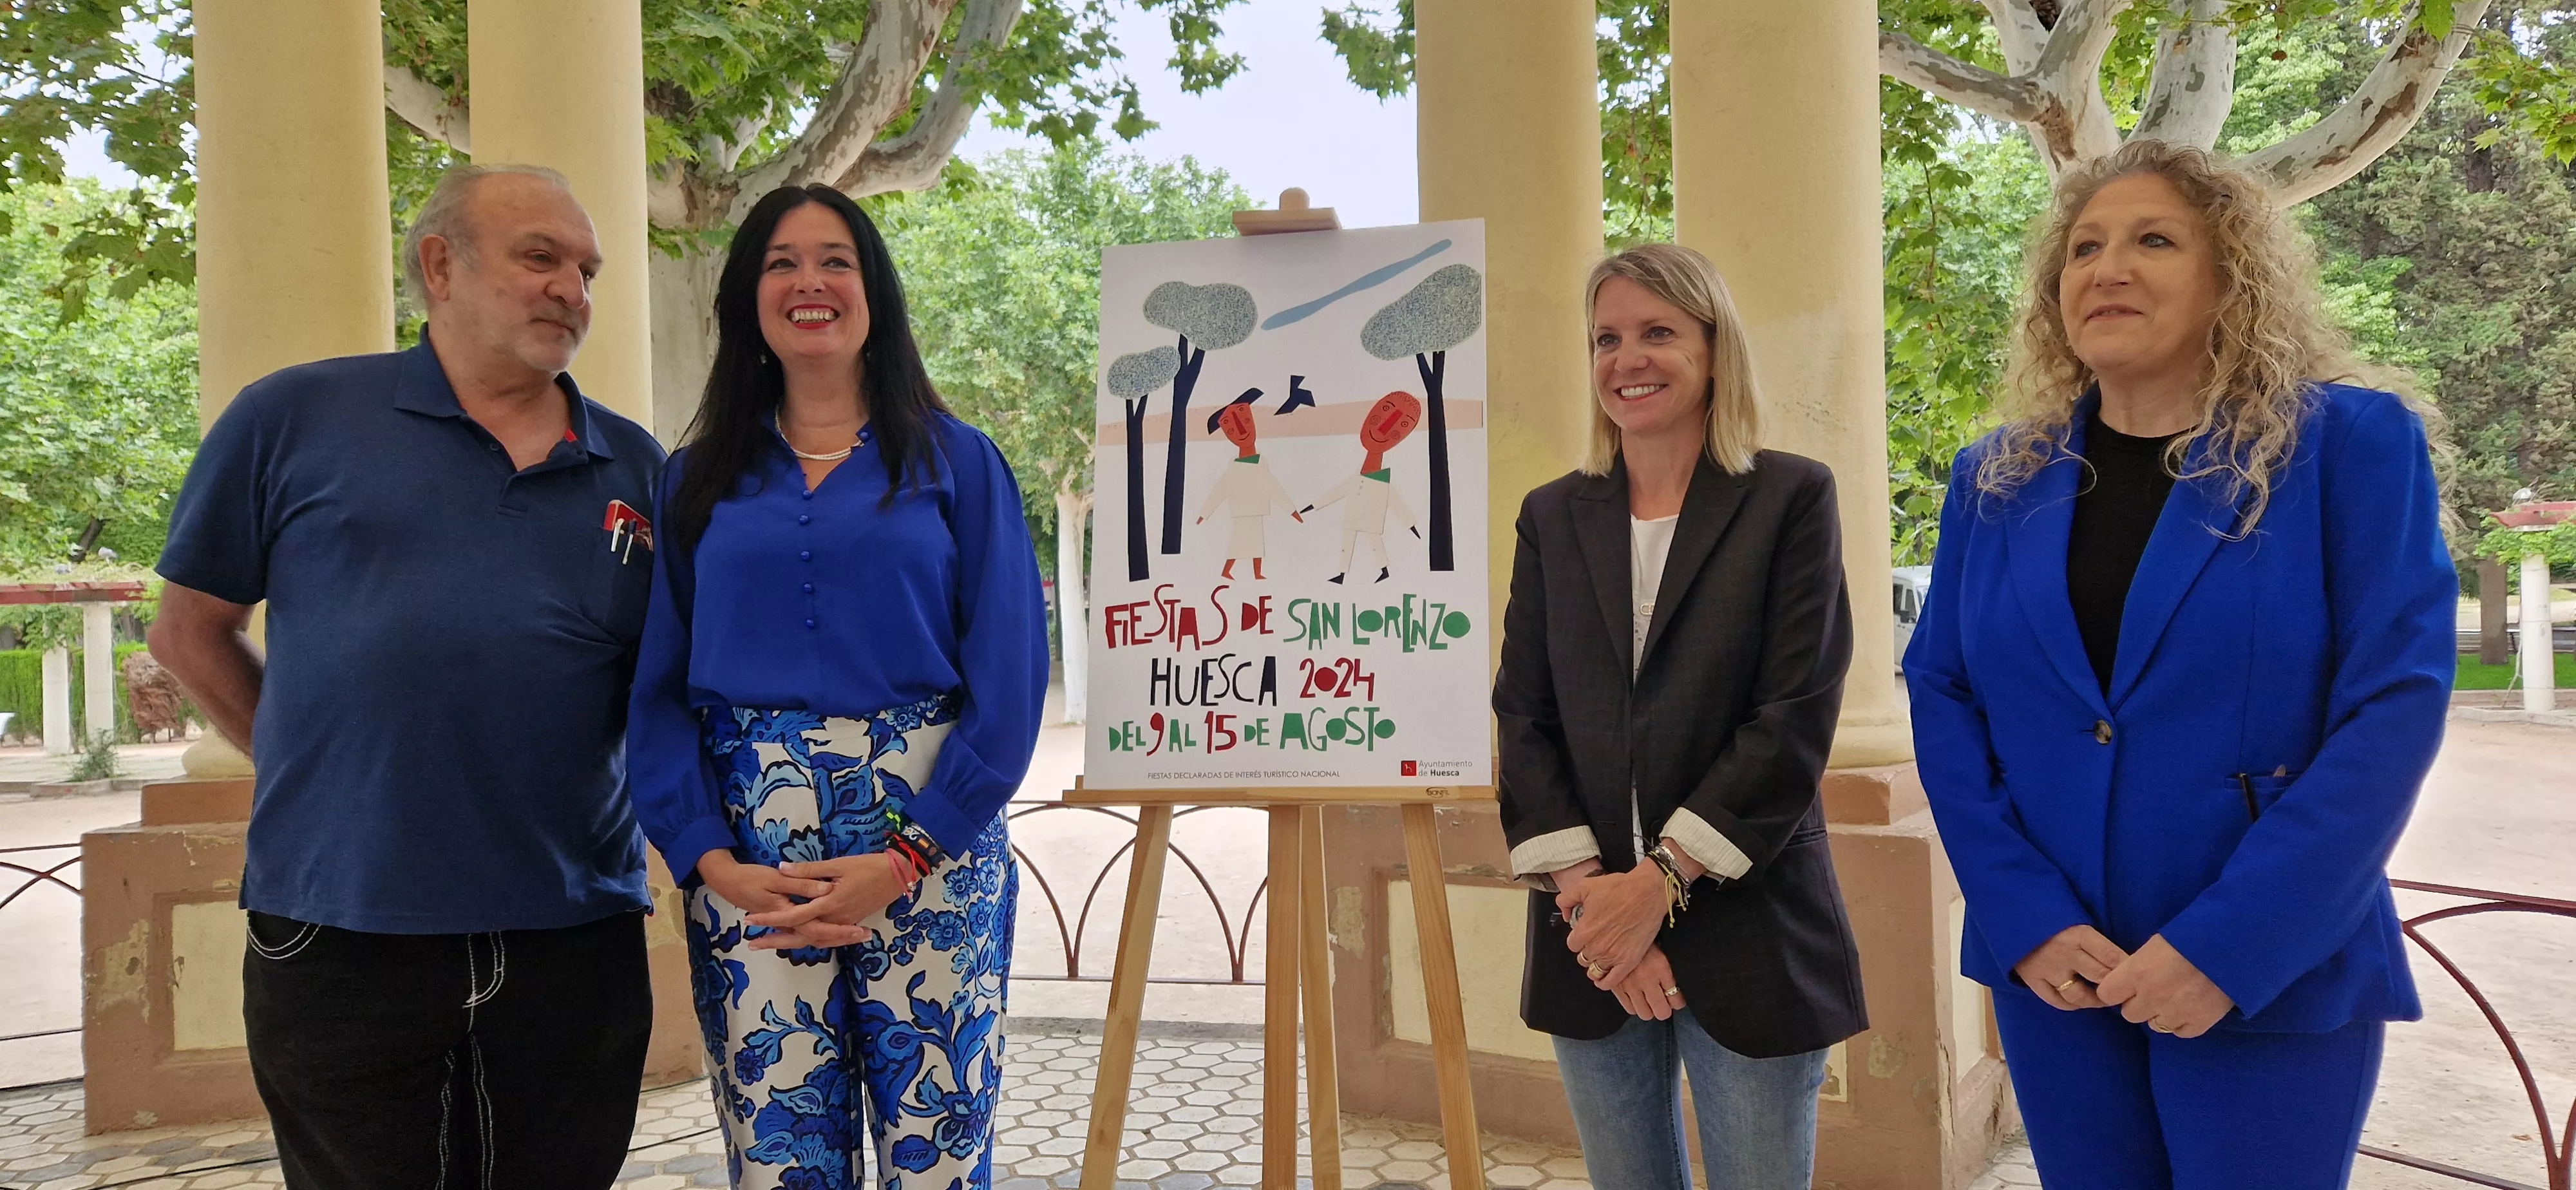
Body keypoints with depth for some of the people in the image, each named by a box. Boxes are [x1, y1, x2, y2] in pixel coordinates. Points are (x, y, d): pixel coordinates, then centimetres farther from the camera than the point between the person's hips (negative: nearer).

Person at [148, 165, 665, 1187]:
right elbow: (191, 631, 8)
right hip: (341, 937, -2)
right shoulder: (295, 417, 2)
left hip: (578, 939, 3)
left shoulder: (634, 466, 8)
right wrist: (324, 766, 5)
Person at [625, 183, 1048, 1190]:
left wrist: (907, 858, -11)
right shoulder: (698, 481, 12)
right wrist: (711, 862, -8)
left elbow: (1008, 677, -2)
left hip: (931, 842, -1)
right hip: (750, 858, 2)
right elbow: (656, 688, 6)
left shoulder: (956, 462, 6)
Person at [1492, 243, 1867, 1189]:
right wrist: (1583, 888, -10)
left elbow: (1796, 717, -9)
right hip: (1589, 933, 3)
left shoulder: (1791, 498, -1)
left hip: (1746, 929, -3)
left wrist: (1661, 881, -15)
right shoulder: (1552, 517, 9)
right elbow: (1523, 715, 3)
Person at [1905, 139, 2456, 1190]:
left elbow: (2395, 705, -11)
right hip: (2053, 972, 3)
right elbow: (1941, 695, 3)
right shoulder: (1996, 480, 4)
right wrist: (2025, 919, -10)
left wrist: (2226, 946, -17)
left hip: (2272, 979, -3)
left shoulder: (2351, 446, -5)